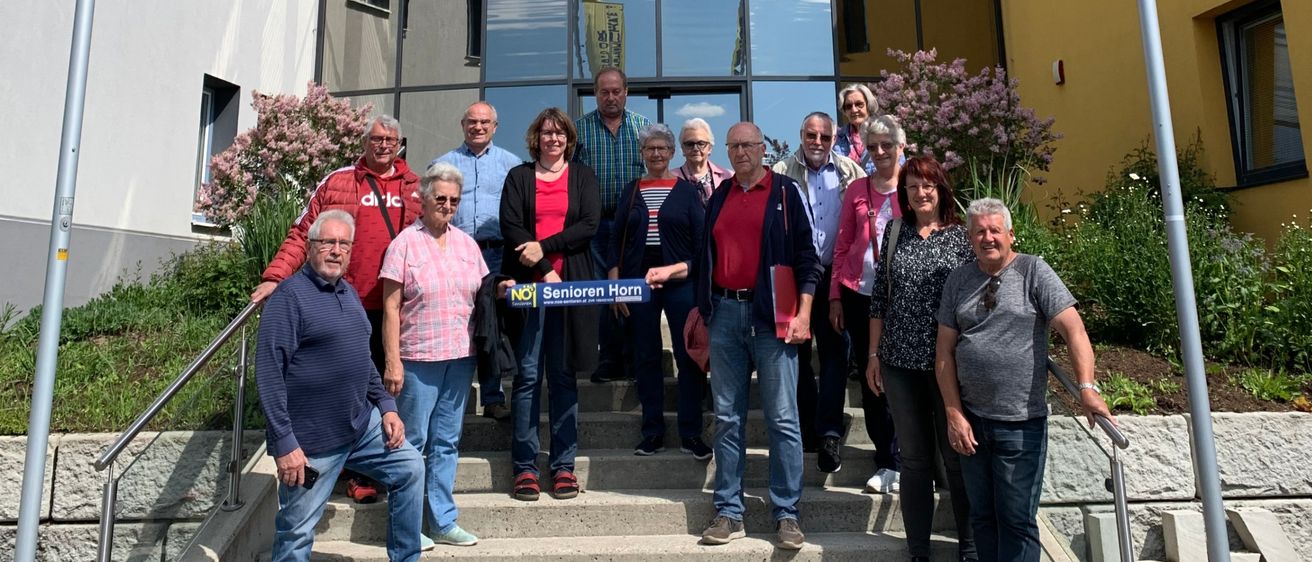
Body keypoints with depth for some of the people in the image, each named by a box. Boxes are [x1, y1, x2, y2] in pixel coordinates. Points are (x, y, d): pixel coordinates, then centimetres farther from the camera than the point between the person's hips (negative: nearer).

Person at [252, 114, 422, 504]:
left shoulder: (416, 188, 12)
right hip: (349, 306, -1)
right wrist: (274, 277, -6)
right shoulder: (336, 183, 7)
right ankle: (359, 474, 16)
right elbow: (302, 235, 5)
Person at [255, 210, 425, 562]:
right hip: (310, 441, -7)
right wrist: (284, 443, -20)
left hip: (364, 424, 8)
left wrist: (386, 406, 11)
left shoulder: (348, 292, 12)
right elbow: (269, 374, -17)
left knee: (409, 468, 9)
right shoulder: (289, 296, -13)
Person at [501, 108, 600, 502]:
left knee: (564, 375, 4)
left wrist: (544, 247, -11)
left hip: (571, 284, 1)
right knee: (528, 375, 0)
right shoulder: (518, 177, 12)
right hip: (527, 283, 0)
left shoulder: (582, 176, 14)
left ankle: (564, 465, 11)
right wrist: (545, 272, -11)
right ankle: (525, 466, 7)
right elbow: (510, 226, -1)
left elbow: (590, 224, 0)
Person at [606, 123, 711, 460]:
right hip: (637, 284, 2)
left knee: (689, 357, -3)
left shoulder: (688, 190, 5)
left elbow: (702, 243, 1)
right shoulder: (631, 192, 12)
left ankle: (690, 434, 8)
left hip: (680, 283, -2)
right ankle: (653, 433, 17)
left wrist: (671, 270, -11)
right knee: (646, 359, 6)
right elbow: (616, 242, 10)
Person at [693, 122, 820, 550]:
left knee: (782, 419, 0)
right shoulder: (719, 196, 15)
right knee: (727, 418, 7)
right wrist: (698, 307, 15)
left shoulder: (785, 192, 3)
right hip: (724, 313, 4)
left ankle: (787, 515, 11)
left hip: (771, 314, -4)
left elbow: (805, 256, -2)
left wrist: (803, 313, -11)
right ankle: (729, 513, 17)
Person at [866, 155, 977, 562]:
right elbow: (879, 298, 8)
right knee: (914, 458, 10)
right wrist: (874, 355, 6)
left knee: (957, 455, 9)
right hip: (901, 362, 2)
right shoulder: (895, 232, 6)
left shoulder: (961, 236, 0)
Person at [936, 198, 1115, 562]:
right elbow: (945, 351, 5)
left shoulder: (1033, 270, -2)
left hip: (1021, 424, -3)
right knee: (982, 517, 14)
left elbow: (1073, 328, -10)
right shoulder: (958, 280, 7)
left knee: (1017, 520, 4)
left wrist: (1087, 388, -23)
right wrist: (954, 414, -1)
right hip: (970, 420, 3)